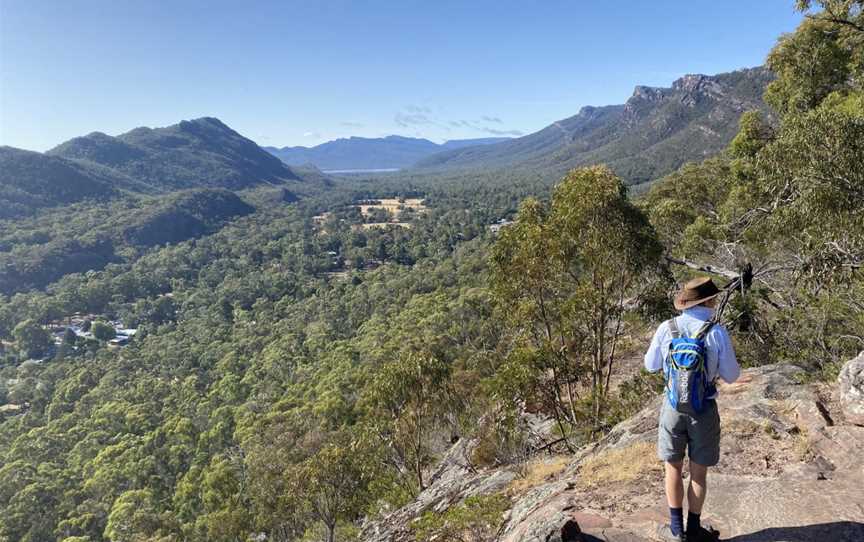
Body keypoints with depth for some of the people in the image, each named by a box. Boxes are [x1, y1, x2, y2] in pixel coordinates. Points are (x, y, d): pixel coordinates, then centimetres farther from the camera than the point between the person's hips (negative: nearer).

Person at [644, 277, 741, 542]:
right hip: (704, 410, -1)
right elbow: (731, 376, -5)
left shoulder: (666, 329, -9)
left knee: (673, 466, 16)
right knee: (698, 471, 14)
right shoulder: (717, 333, -14)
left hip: (673, 407, 1)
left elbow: (651, 365, 4)